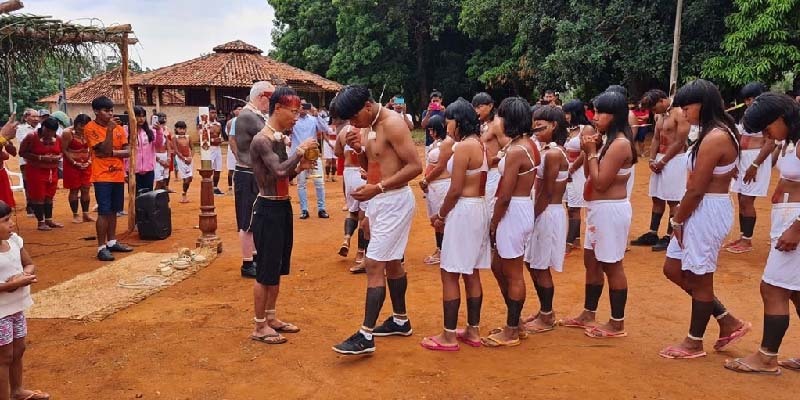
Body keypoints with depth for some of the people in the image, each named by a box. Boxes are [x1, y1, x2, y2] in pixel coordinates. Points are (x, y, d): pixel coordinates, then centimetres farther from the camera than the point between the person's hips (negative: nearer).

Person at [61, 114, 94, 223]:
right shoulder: (68, 133, -12)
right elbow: (64, 150, -12)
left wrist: (90, 160, -2)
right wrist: (74, 162, -15)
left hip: (86, 165, 4)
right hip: (72, 165, -4)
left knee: (85, 189, 5)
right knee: (74, 190, 2)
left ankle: (86, 214, 13)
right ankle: (75, 215, 11)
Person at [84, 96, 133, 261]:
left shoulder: (118, 127, 8)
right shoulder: (90, 128, -8)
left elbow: (127, 151, 3)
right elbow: (105, 149, -17)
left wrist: (112, 152, -14)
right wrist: (110, 129, -21)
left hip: (118, 175, 6)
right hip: (102, 176, -6)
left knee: (113, 210, 13)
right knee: (104, 212, -8)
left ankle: (112, 242, 23)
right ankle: (101, 247, -4)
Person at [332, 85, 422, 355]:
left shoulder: (393, 124, -17)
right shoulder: (372, 127, 10)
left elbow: (415, 166, -22)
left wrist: (377, 188, -27)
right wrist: (359, 149, -3)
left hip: (394, 201, -10)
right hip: (380, 201, 10)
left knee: (374, 265, -10)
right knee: (391, 262, 17)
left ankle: (365, 336, -5)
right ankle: (401, 321, 31)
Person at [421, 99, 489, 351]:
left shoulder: (463, 146, -16)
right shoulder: (480, 144, 11)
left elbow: (456, 190, -18)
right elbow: (473, 184, 11)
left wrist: (441, 215, -3)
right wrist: (445, 213, 11)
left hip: (463, 211, -9)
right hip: (479, 209, 10)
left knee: (450, 274, -1)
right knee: (471, 273, 15)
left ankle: (449, 336, 5)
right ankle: (473, 331, 23)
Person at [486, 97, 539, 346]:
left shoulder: (515, 150, -20)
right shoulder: (529, 144, 9)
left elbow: (505, 196, -19)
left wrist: (493, 224, -10)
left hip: (512, 212, -10)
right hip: (523, 207, 10)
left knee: (513, 274, 3)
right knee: (498, 267, 20)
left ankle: (511, 332, 17)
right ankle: (515, 322, 31)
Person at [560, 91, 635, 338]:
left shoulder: (620, 144, -19)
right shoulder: (608, 141, 11)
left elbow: (600, 182, -21)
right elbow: (590, 176, 12)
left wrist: (592, 153, -14)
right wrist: (589, 152, -1)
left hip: (611, 210, -10)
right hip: (598, 209, 10)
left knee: (611, 265, -1)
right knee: (591, 260, 16)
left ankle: (617, 324, 10)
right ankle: (588, 314, 28)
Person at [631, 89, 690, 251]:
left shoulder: (679, 114, -14)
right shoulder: (660, 115, 12)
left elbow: (680, 142, -17)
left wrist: (662, 161, -13)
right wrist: (652, 160, 0)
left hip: (675, 160, -8)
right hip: (660, 159, 8)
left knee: (673, 200, -3)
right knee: (657, 198, 11)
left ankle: (670, 237, 3)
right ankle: (652, 234, 18)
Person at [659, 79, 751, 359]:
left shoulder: (714, 138, -20)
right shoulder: (721, 133, 12)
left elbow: (695, 190, -21)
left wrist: (677, 221, -7)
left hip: (706, 212, -10)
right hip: (702, 210, 10)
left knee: (699, 278, 5)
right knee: (674, 269, 16)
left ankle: (694, 343, 23)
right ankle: (728, 322, 27)